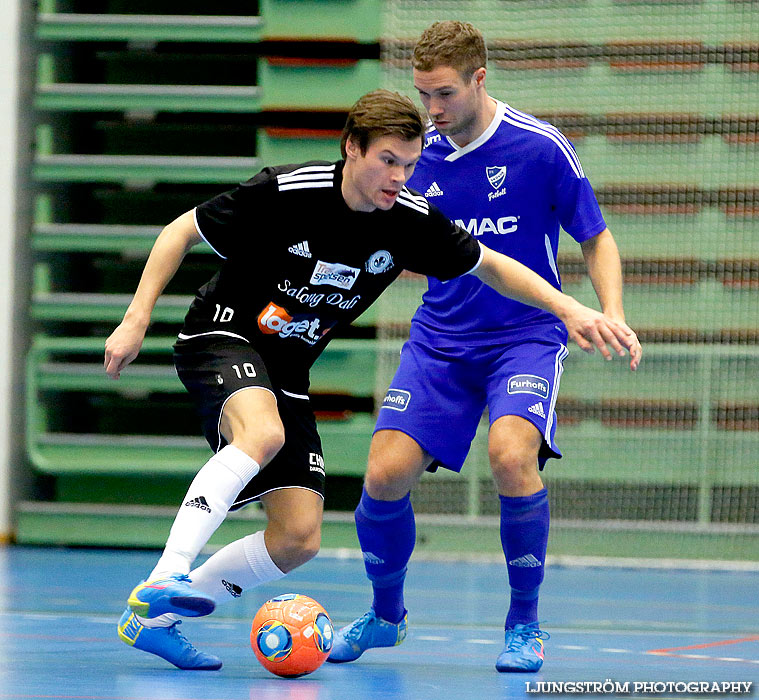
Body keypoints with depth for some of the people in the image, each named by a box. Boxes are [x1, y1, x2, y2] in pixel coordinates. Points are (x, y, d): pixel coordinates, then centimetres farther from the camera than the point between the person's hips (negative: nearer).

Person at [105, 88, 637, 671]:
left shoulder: (411, 220, -8)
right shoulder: (286, 192, -21)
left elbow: (490, 266, 7)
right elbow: (181, 232, -11)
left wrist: (570, 308, -4)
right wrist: (137, 319, -16)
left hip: (287, 372, 6)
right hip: (222, 334, -6)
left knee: (299, 538, -5)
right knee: (264, 433, -39)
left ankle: (154, 616, 6)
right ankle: (164, 579, -41)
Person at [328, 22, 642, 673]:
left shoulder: (541, 147, -10)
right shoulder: (422, 154, 2)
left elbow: (597, 239, -1)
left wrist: (612, 318, -14)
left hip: (526, 335, -4)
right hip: (440, 341, 4)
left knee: (511, 455, -31)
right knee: (385, 474, -12)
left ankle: (525, 623, -9)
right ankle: (385, 615, 17)